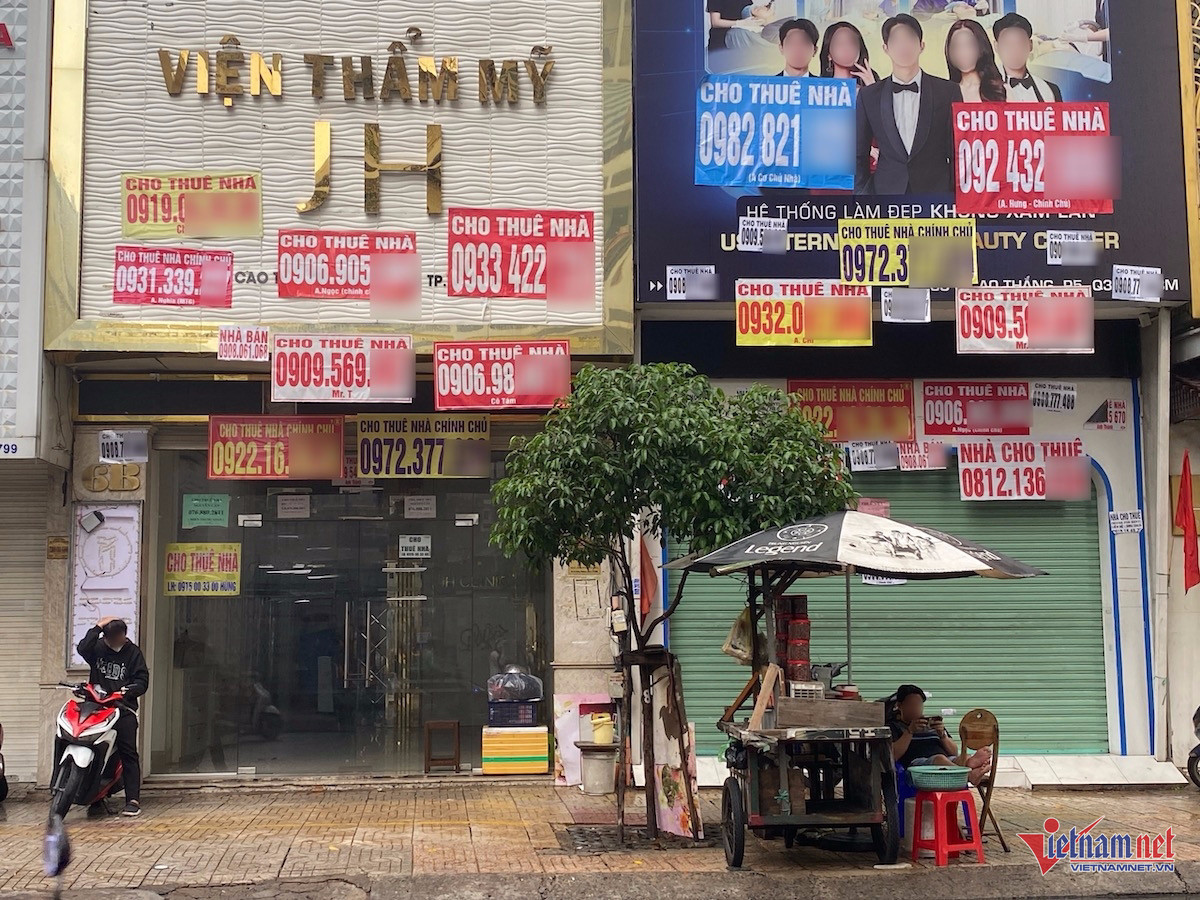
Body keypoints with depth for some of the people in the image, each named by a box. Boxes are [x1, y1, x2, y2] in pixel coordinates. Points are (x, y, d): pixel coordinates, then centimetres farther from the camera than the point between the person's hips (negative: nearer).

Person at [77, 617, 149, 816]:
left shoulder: (133, 652, 7)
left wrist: (127, 691, -14)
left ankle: (133, 800, -10)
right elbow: (82, 649, -15)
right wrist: (97, 627, -16)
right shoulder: (98, 647, 8)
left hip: (123, 709, -2)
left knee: (128, 753, -8)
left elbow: (142, 681, 4)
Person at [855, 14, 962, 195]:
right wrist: (864, 193, 2)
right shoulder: (868, 96, 7)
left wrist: (956, 199, 1)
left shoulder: (948, 92, 4)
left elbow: (958, 153, 5)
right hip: (886, 191, 1)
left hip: (937, 192, 0)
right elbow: (859, 157, 11)